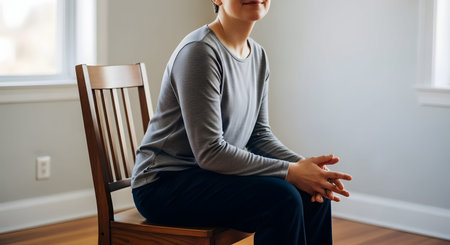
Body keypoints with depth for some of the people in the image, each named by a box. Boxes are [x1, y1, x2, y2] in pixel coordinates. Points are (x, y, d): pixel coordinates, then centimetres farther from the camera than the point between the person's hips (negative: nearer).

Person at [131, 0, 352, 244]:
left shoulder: (259, 56, 7)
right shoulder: (200, 51, -20)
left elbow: (260, 134, 8)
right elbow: (209, 152, -24)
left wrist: (302, 164, -11)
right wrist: (291, 172, -23)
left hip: (209, 174, 8)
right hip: (164, 183, -8)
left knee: (313, 197, -8)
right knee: (281, 199, -26)